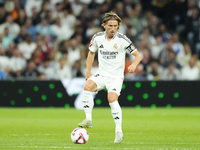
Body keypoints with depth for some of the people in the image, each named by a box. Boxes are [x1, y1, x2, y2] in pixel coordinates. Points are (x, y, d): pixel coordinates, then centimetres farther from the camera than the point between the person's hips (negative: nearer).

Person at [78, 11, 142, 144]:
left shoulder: (122, 39, -12)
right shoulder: (97, 37, -1)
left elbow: (138, 55, -9)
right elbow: (91, 52, 18)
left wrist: (134, 65, -31)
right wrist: (88, 71, 12)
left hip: (116, 76, -3)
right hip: (102, 73, 3)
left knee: (112, 99, -25)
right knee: (87, 87, -26)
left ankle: (119, 131, -13)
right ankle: (88, 120, -19)